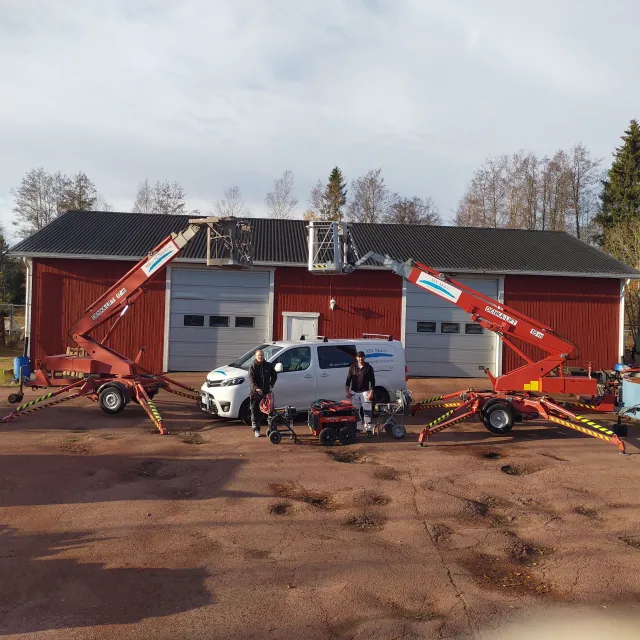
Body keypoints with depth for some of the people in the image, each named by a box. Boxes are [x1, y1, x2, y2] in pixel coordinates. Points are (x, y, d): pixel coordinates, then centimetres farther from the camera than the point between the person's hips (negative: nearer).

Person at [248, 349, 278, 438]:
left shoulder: (269, 366, 7)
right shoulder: (253, 367, -2)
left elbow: (274, 375, 18)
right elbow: (252, 379, -13)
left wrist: (271, 384, 1)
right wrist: (256, 388, -30)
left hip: (266, 392, 2)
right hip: (256, 393, -2)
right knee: (255, 411, -1)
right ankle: (256, 429, 6)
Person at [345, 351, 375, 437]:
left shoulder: (369, 367, -1)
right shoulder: (352, 367, 4)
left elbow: (372, 381, -1)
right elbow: (348, 380, 7)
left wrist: (371, 392, -8)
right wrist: (347, 392, 1)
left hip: (365, 392, -3)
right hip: (354, 392, 3)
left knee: (367, 411, -7)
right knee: (356, 411, 9)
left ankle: (368, 429, -3)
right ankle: (358, 428, 20)